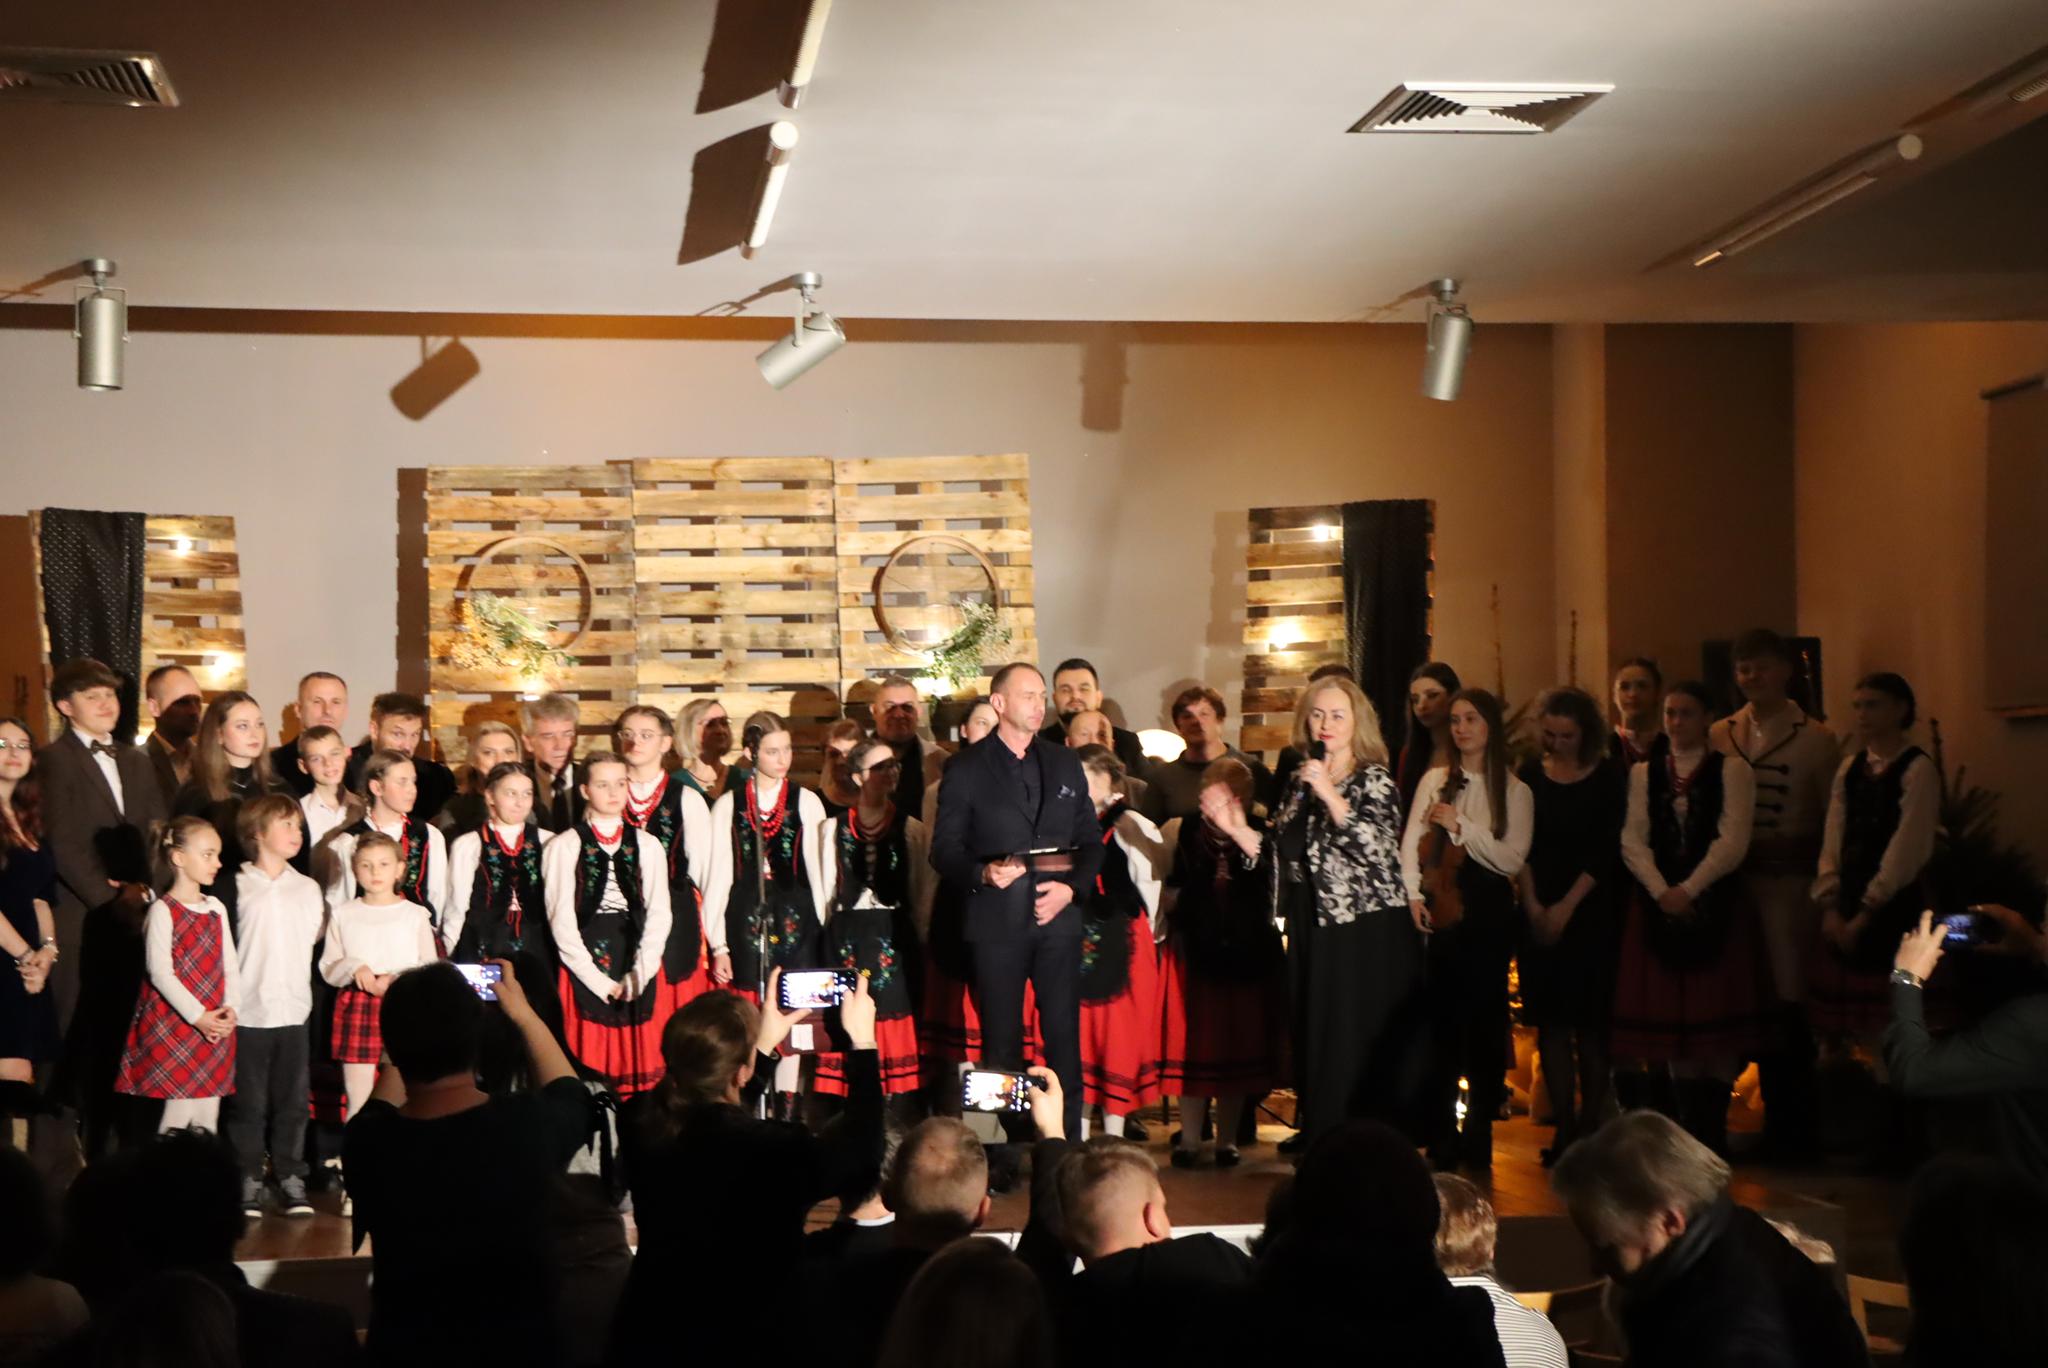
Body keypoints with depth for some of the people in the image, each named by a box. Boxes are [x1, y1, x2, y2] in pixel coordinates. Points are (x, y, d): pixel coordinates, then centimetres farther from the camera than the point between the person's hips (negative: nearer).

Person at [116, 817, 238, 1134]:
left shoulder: (216, 909, 12)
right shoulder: (163, 911, -8)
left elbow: (230, 966, 10)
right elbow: (160, 972, -14)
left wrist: (230, 1009, -6)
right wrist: (198, 1016, -18)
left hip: (214, 1029, 6)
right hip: (173, 1027, -6)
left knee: (207, 1121, 9)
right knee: (178, 1119, -6)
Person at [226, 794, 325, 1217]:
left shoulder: (308, 888, 9)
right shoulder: (238, 887, -2)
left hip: (293, 1009, 3)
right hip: (248, 1011, -3)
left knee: (292, 1101, 6)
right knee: (248, 1103, 2)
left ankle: (291, 1179, 13)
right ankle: (249, 1182, 9)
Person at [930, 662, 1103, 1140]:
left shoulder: (1065, 764, 13)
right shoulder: (967, 770, 2)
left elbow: (1091, 840, 14)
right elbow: (944, 850, 1)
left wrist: (1072, 886, -3)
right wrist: (983, 873, -18)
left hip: (1058, 917, 2)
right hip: (997, 923, -2)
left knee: (1064, 1037, 1)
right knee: (1001, 1041, 3)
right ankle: (1015, 1141, 11)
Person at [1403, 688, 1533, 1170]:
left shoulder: (1515, 791, 3)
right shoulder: (1434, 780, 9)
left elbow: (1512, 858, -7)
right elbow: (1410, 842, 3)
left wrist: (1461, 825, -12)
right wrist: (1413, 894, -10)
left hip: (1487, 913, -2)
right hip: (1439, 910, 2)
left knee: (1484, 1021, 1)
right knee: (1441, 1021, 4)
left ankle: (1479, 1136, 11)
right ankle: (1440, 1135, 13)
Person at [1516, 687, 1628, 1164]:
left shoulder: (1609, 776, -3)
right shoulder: (1532, 775, 6)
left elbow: (1606, 849, -7)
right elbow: (1521, 846, 4)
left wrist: (1567, 906, -10)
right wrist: (1533, 906, -5)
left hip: (1591, 911, -3)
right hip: (1539, 914, 3)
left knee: (1589, 1021, -1)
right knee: (1551, 1021, 3)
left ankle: (1592, 1126, 5)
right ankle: (1563, 1129, 7)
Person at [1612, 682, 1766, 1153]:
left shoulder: (1731, 771, 2)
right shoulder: (1643, 773, 11)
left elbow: (1733, 841, -8)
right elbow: (1632, 839, 2)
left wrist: (1689, 890, -16)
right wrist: (1661, 891, -13)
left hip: (1716, 906, -2)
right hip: (1656, 905, 2)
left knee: (1713, 1016, -2)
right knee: (1663, 1014, 0)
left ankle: (1709, 1137, 5)